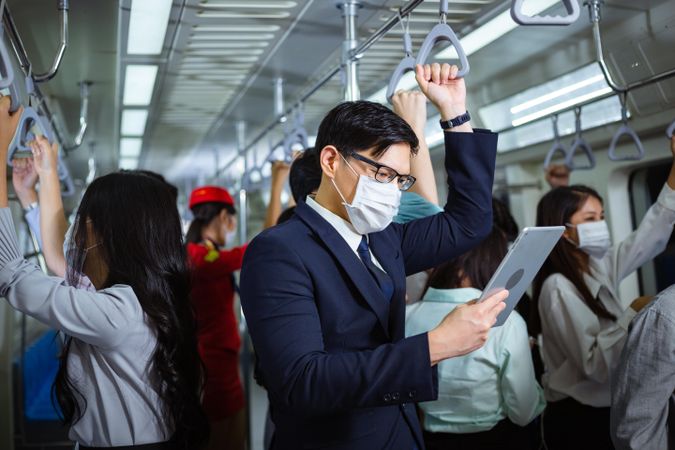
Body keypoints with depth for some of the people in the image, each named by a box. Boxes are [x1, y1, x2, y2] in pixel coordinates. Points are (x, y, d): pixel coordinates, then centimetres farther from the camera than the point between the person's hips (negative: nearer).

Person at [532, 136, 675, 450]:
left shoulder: (601, 268, 3)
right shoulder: (559, 289, -21)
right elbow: (596, 364, -26)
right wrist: (635, 313, -23)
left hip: (607, 410, 8)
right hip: (578, 419, -8)